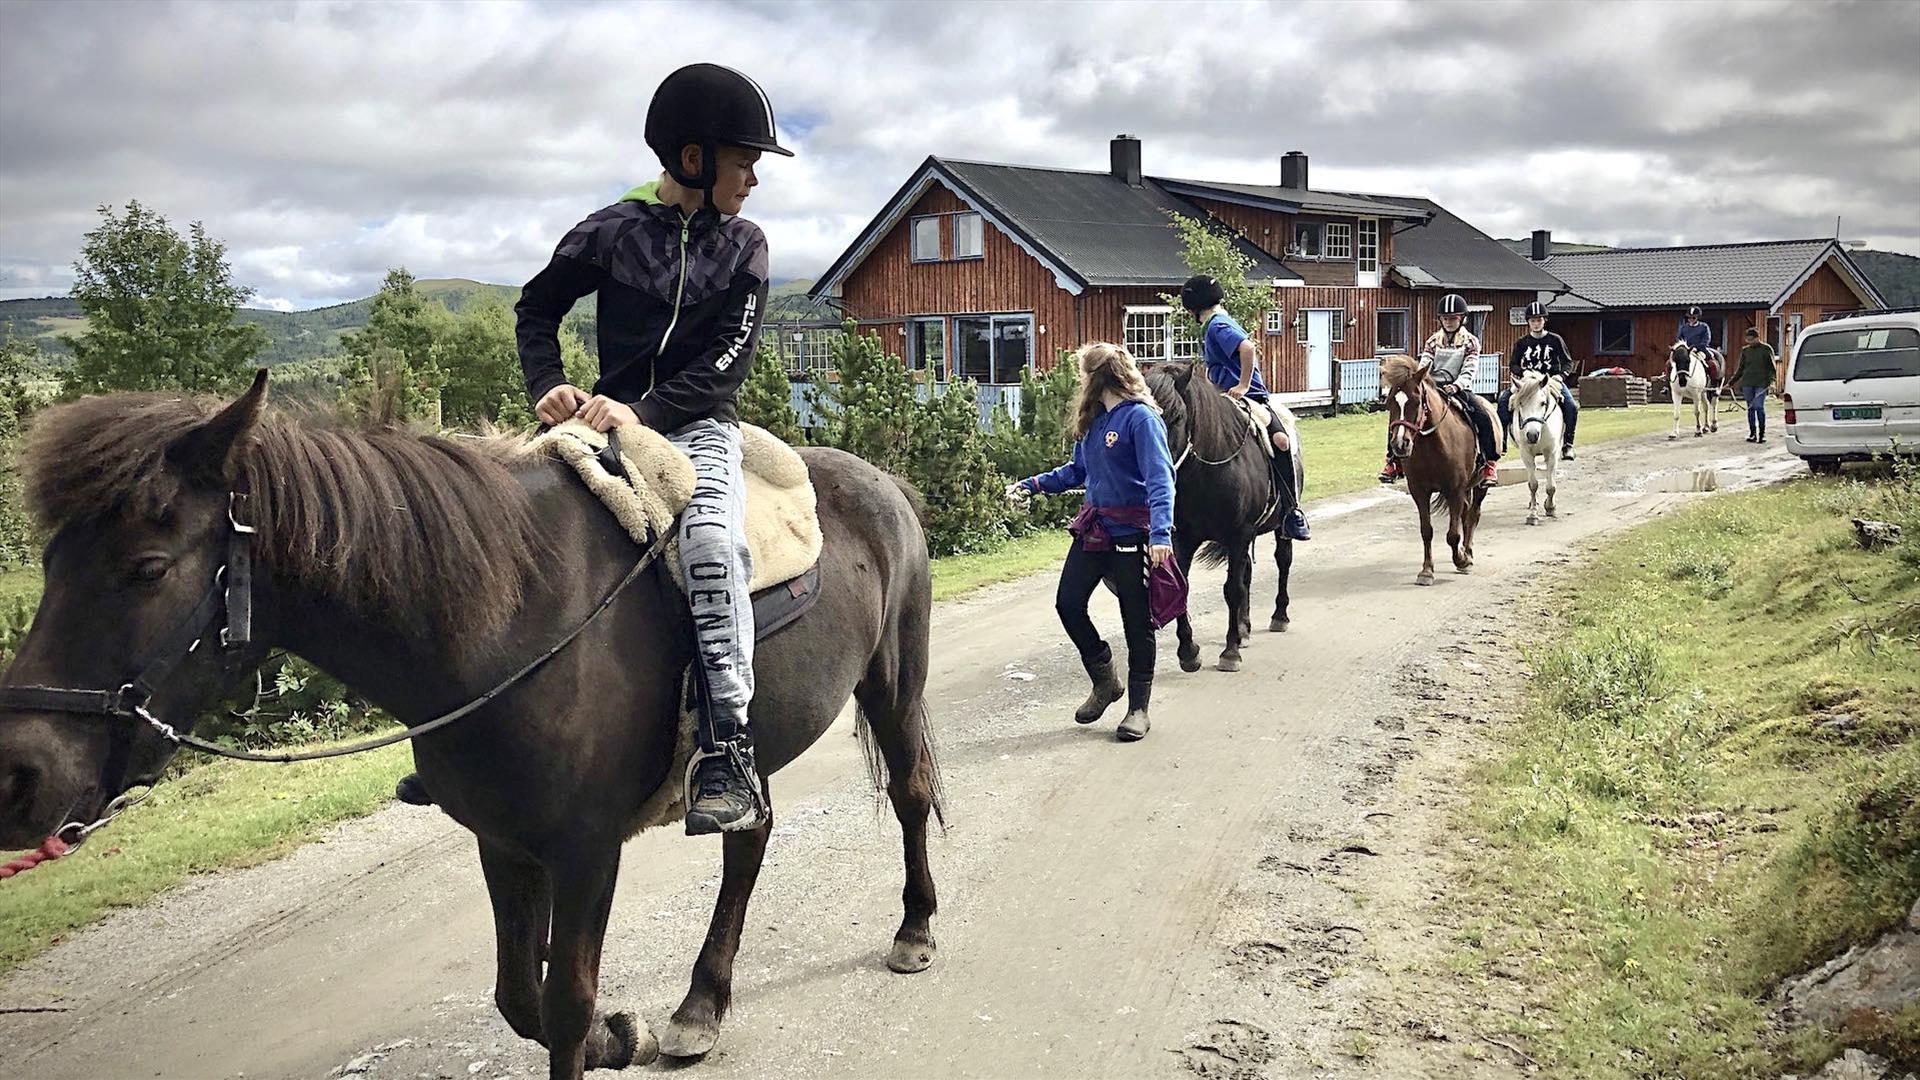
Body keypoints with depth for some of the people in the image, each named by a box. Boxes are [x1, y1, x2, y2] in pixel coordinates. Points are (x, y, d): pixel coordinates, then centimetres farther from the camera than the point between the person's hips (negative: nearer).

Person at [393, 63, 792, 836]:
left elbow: (728, 361, -4)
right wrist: (547, 386, -3)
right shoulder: (611, 232, 4)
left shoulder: (742, 246, 5)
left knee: (711, 538, -33)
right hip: (605, 417, 2)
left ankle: (727, 750, -34)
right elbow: (538, 308, 15)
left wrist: (643, 411, -17)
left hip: (697, 424, -2)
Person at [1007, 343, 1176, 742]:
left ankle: (1138, 707, 16)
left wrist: (1161, 533, -34)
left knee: (1137, 619, 3)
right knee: (1068, 604, 4)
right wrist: (1032, 485, 15)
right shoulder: (1093, 419, 10)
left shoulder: (1140, 417, -15)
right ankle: (1104, 681, 25)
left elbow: (1160, 478, -22)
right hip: (1093, 526, 8)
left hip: (1130, 532, -8)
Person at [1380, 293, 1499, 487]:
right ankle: (1393, 460, -7)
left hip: (1459, 389, -2)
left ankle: (1490, 464, -15)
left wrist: (1456, 386, -29)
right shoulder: (1433, 340, 13)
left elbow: (1468, 371, -8)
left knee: (1483, 418, -26)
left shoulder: (1470, 342, 4)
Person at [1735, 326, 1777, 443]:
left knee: (1759, 407, -12)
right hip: (1747, 383, 4)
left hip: (1761, 384, -4)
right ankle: (1752, 433, 12)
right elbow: (1740, 369, 18)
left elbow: (1771, 367, 0)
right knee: (1750, 408, 5)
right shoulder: (1745, 350, 11)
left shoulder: (1767, 349, 2)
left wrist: (1772, 381, -15)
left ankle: (1762, 433, -2)